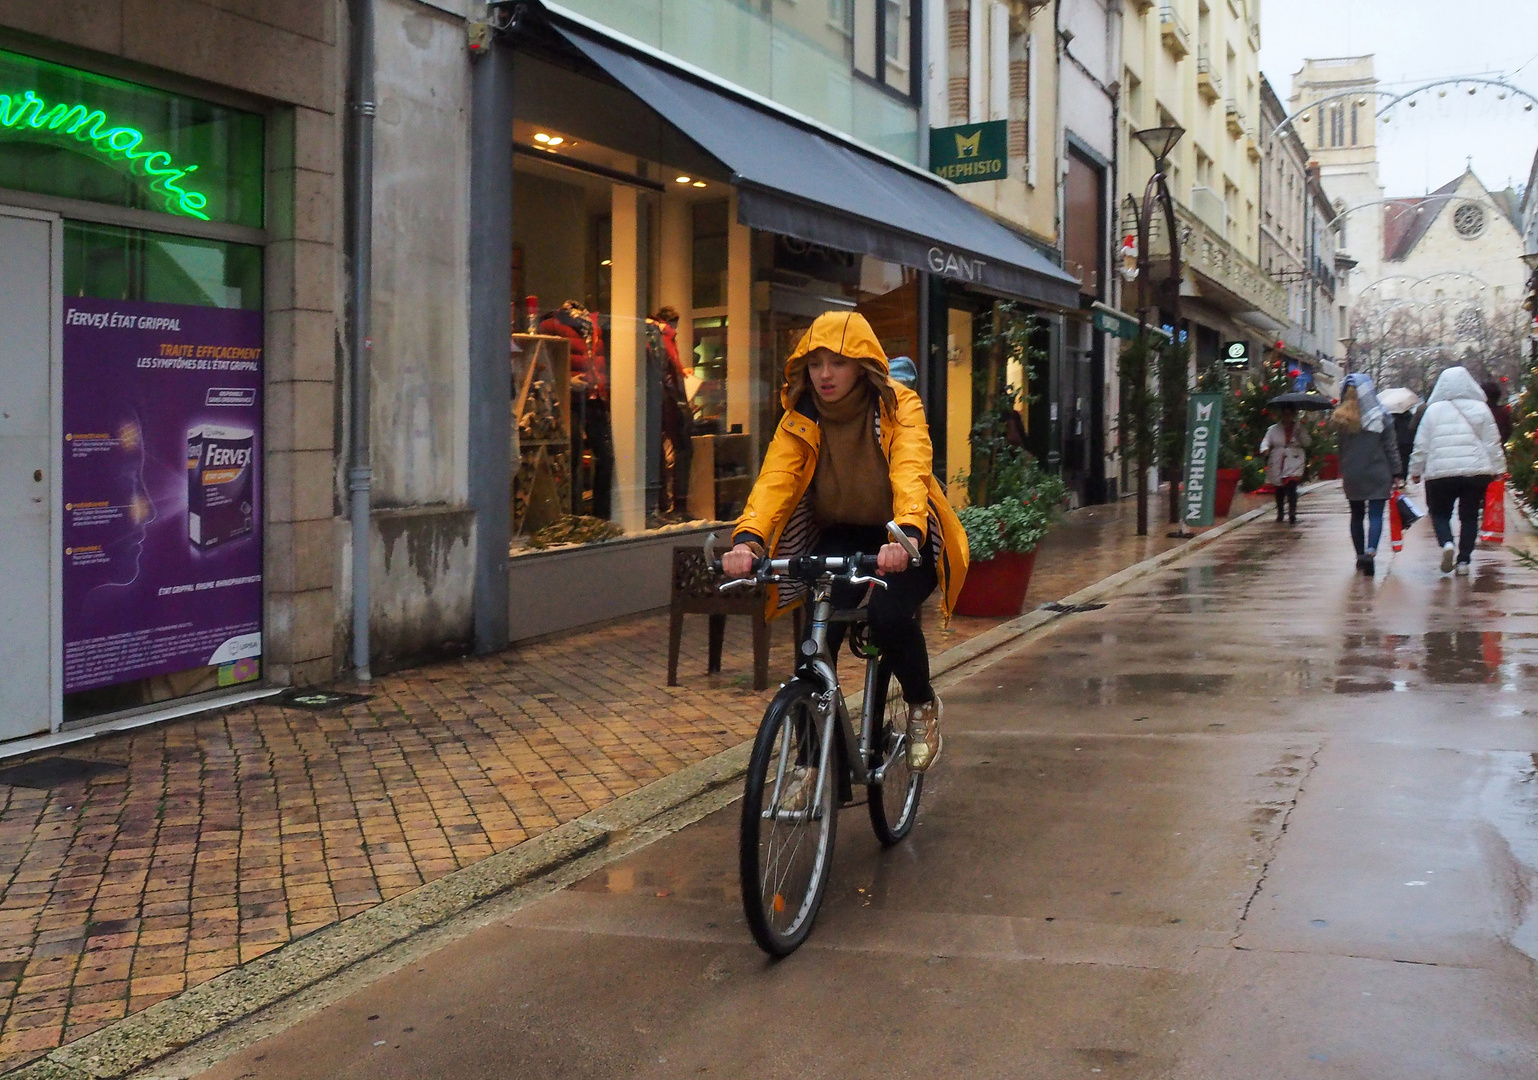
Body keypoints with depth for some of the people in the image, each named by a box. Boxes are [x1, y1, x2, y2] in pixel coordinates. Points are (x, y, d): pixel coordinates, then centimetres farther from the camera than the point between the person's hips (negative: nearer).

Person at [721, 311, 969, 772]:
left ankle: (923, 704, 1)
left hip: (903, 541, -3)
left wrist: (906, 536, -51)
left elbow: (910, 472, -31)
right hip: (840, 538, 3)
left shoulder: (899, 406, -15)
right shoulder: (799, 418, -6)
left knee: (888, 614, -31)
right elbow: (774, 479, -21)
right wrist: (747, 539, -41)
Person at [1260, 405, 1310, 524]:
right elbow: (1266, 441, 2)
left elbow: (1306, 443, 3)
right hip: (1277, 464, 2)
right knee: (1279, 490, 10)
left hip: (1293, 464, -2)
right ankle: (1279, 514, 26)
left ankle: (1292, 514, -18)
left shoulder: (1300, 428, 10)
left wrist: (1299, 433, -14)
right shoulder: (1273, 429, 9)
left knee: (1291, 488, -17)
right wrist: (1265, 449, -20)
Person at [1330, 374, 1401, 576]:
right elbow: (1391, 447, -4)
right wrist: (1396, 473, 2)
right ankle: (1371, 551, -24)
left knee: (1357, 515, 15)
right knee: (1376, 515, -4)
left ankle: (1360, 556, 21)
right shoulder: (1380, 417, -7)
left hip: (1351, 476, 3)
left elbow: (1338, 446, 5)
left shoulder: (1339, 419, 0)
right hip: (1377, 474, -3)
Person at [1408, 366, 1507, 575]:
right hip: (1476, 471, 1)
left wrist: (1415, 471, 12)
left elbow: (1421, 445, 3)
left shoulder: (1433, 410, 1)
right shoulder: (1481, 409, 3)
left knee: (1440, 513, 12)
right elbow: (1493, 443, 5)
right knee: (1469, 516, 11)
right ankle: (1463, 560, 7)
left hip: (1440, 473, -1)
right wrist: (1497, 469, 13)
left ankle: (1446, 543, -16)